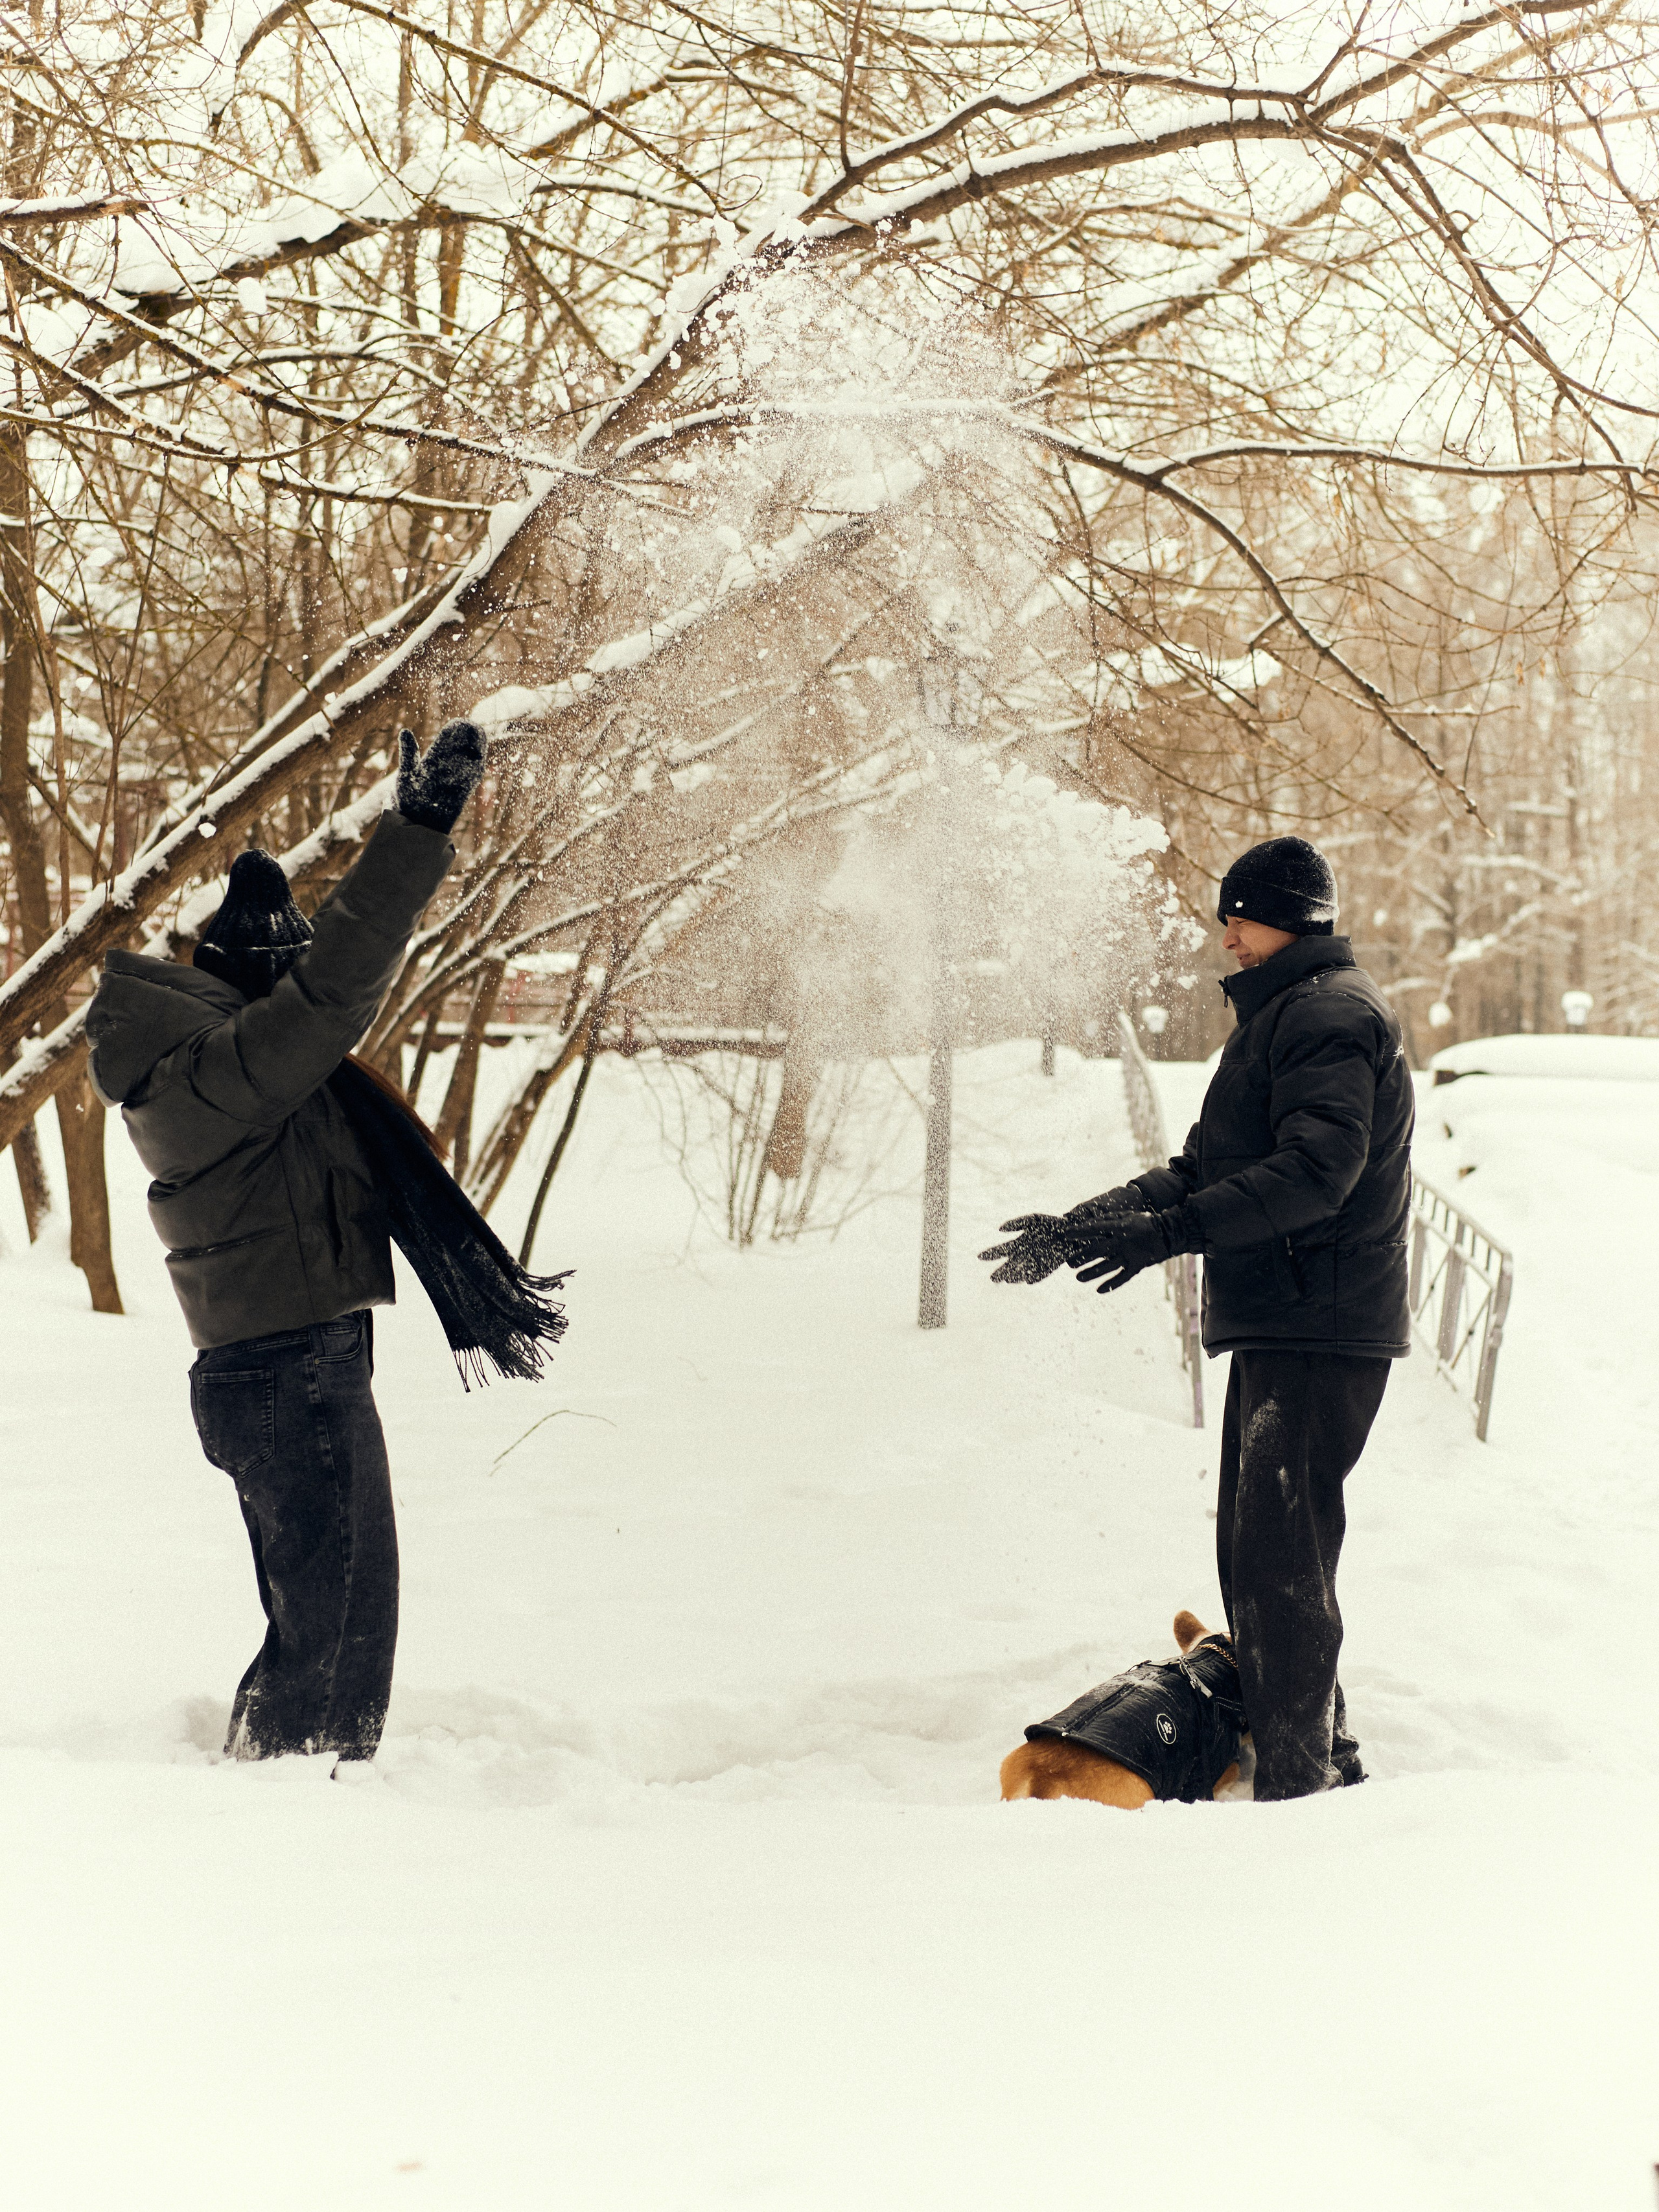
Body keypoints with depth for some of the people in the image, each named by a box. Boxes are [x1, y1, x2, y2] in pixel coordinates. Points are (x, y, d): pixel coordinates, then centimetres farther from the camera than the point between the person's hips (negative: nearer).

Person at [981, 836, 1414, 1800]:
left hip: (1320, 1331, -11)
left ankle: (1298, 1778, -8)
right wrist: (1086, 1222, 11)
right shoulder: (1281, 1015, 23)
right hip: (1277, 1330, 11)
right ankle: (1327, 1755, 24)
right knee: (1254, 1549, 14)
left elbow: (1317, 1169, -25)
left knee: (1280, 1555, -12)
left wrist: (1168, 1231, -31)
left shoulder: (1331, 1014, -11)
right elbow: (1207, 1167, 22)